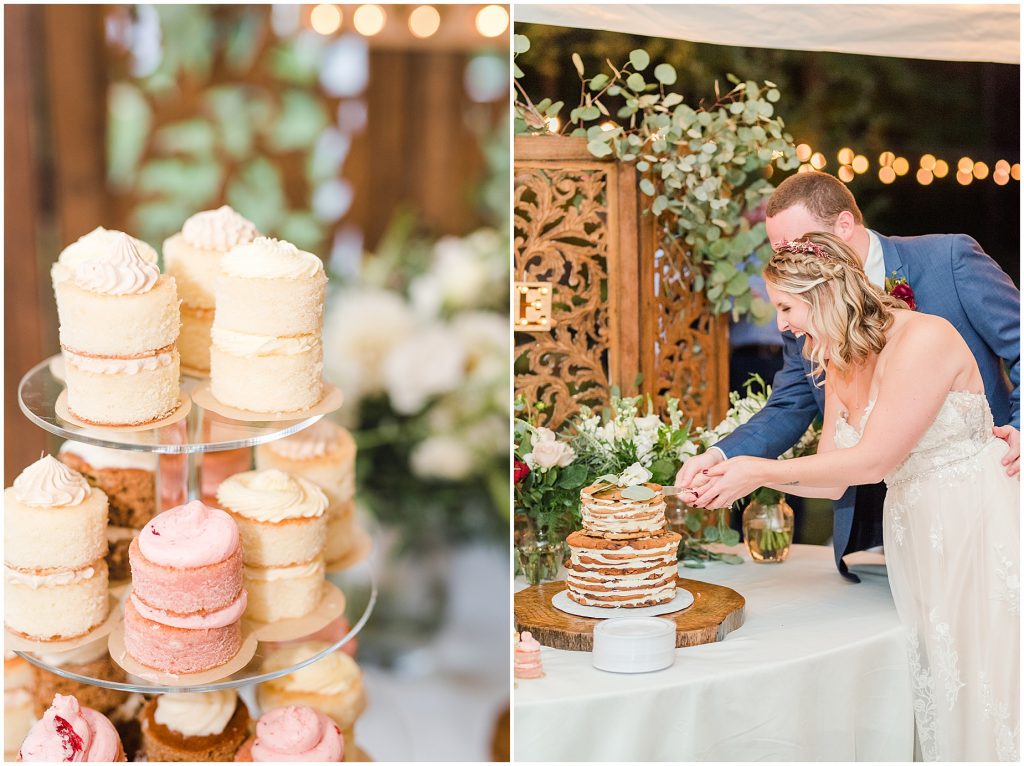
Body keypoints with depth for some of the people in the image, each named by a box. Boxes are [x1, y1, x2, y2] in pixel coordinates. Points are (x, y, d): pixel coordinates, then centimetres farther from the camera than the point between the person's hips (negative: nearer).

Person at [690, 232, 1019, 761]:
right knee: (936, 692, 9)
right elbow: (832, 481, 5)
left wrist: (762, 471, -16)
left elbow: (873, 460, -21)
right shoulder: (838, 366, 7)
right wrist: (741, 471, -7)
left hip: (979, 527, -7)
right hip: (916, 534, 7)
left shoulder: (923, 338, -18)